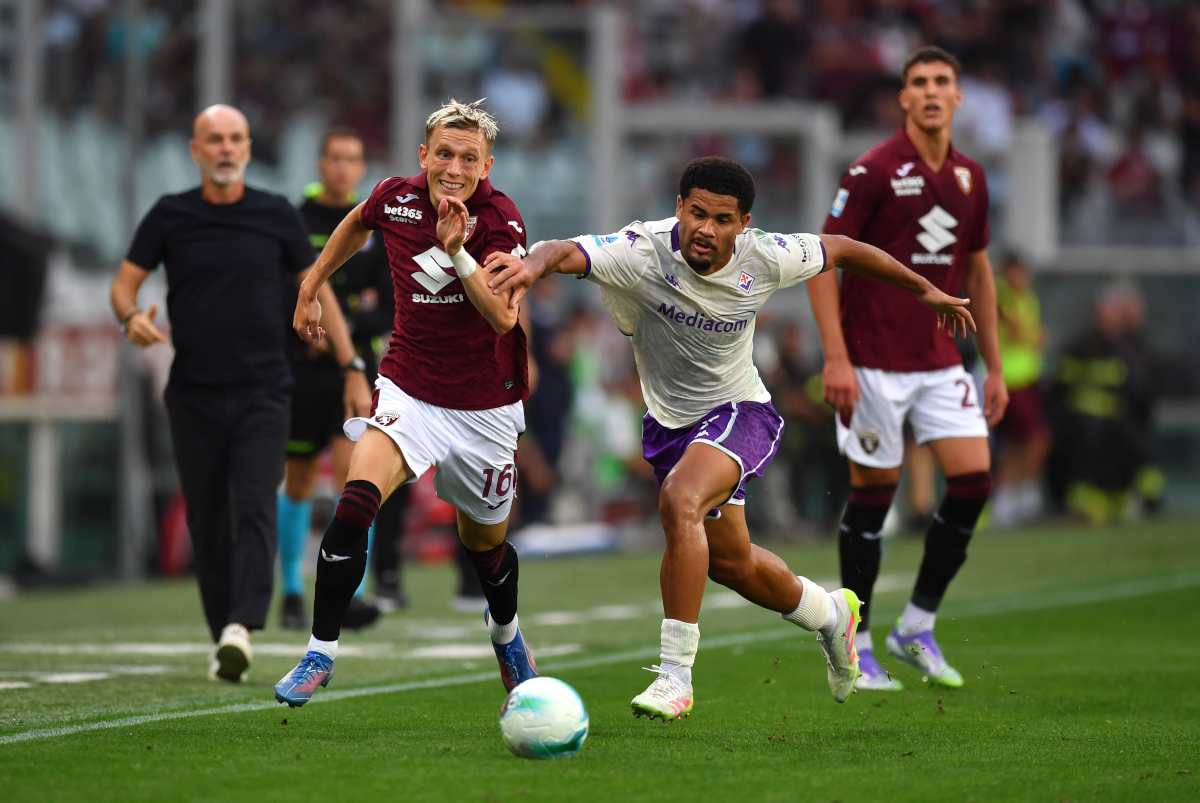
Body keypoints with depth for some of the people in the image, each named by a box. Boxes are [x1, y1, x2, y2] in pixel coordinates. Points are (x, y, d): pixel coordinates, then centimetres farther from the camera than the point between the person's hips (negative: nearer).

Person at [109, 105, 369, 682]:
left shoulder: (277, 216, 3)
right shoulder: (170, 216, 3)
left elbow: (317, 290, 9)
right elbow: (125, 281, 4)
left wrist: (353, 371, 5)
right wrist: (132, 317, -21)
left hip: (263, 394, -1)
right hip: (193, 395, 1)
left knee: (254, 509, -17)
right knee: (207, 522, 4)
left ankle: (241, 629, -30)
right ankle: (224, 640, 15)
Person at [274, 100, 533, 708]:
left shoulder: (499, 219, -17)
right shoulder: (396, 199, -8)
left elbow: (503, 315, -31)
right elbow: (356, 224, 19)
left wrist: (456, 251, -41)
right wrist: (311, 287, 24)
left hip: (485, 406, -1)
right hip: (407, 388, 1)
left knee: (485, 544, 15)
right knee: (356, 502, -24)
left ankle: (505, 632, 49)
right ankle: (320, 653, -15)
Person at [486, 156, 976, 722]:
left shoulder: (764, 259, -17)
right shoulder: (643, 251, -24)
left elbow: (841, 250, 2)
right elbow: (568, 252, -42)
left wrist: (924, 290, 14)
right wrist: (533, 265, -67)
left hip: (739, 411, -3)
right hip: (669, 421, 3)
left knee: (680, 502, -33)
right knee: (729, 561, 19)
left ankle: (676, 675, -29)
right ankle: (830, 614, 50)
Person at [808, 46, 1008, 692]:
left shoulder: (969, 178, 9)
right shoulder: (875, 170, -9)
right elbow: (823, 261, -10)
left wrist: (994, 367, 17)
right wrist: (835, 357, -17)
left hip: (941, 360, 6)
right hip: (874, 365, -5)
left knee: (973, 480, -5)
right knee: (873, 494, -1)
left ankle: (917, 628, 9)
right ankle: (855, 646, 10)